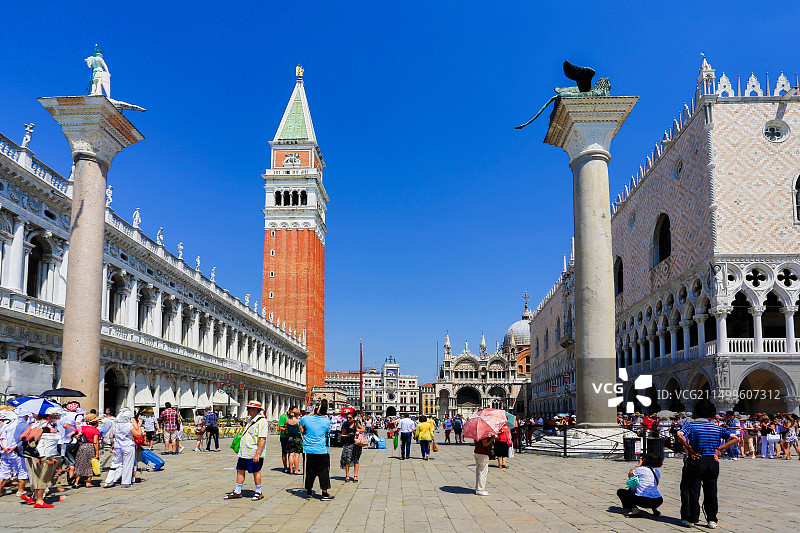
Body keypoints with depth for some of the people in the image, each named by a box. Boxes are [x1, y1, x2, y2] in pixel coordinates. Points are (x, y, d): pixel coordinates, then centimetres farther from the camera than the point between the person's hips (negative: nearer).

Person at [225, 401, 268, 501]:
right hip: (243, 452, 9)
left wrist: (257, 454, -26)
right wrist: (240, 450, 23)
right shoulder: (250, 419, 15)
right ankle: (237, 492, 21)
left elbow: (262, 439, -21)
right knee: (240, 470, 11)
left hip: (253, 454, -9)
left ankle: (259, 493, 14)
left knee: (256, 472, 1)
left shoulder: (262, 421, -16)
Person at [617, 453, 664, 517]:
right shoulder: (657, 472, 14)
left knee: (620, 492, 9)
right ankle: (655, 509, 19)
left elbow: (630, 474, 12)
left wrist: (639, 465, 19)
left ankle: (634, 509, -7)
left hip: (644, 501, -7)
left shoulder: (642, 469, -5)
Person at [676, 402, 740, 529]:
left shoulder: (691, 425, -2)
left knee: (693, 490, 5)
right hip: (713, 462, 3)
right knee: (711, 491, 12)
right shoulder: (717, 428, 10)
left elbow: (679, 434, -23)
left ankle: (691, 519, 10)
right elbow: (735, 439, 5)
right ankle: (712, 520, 15)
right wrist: (720, 449, 3)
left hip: (696, 461, -3)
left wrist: (689, 449, -14)